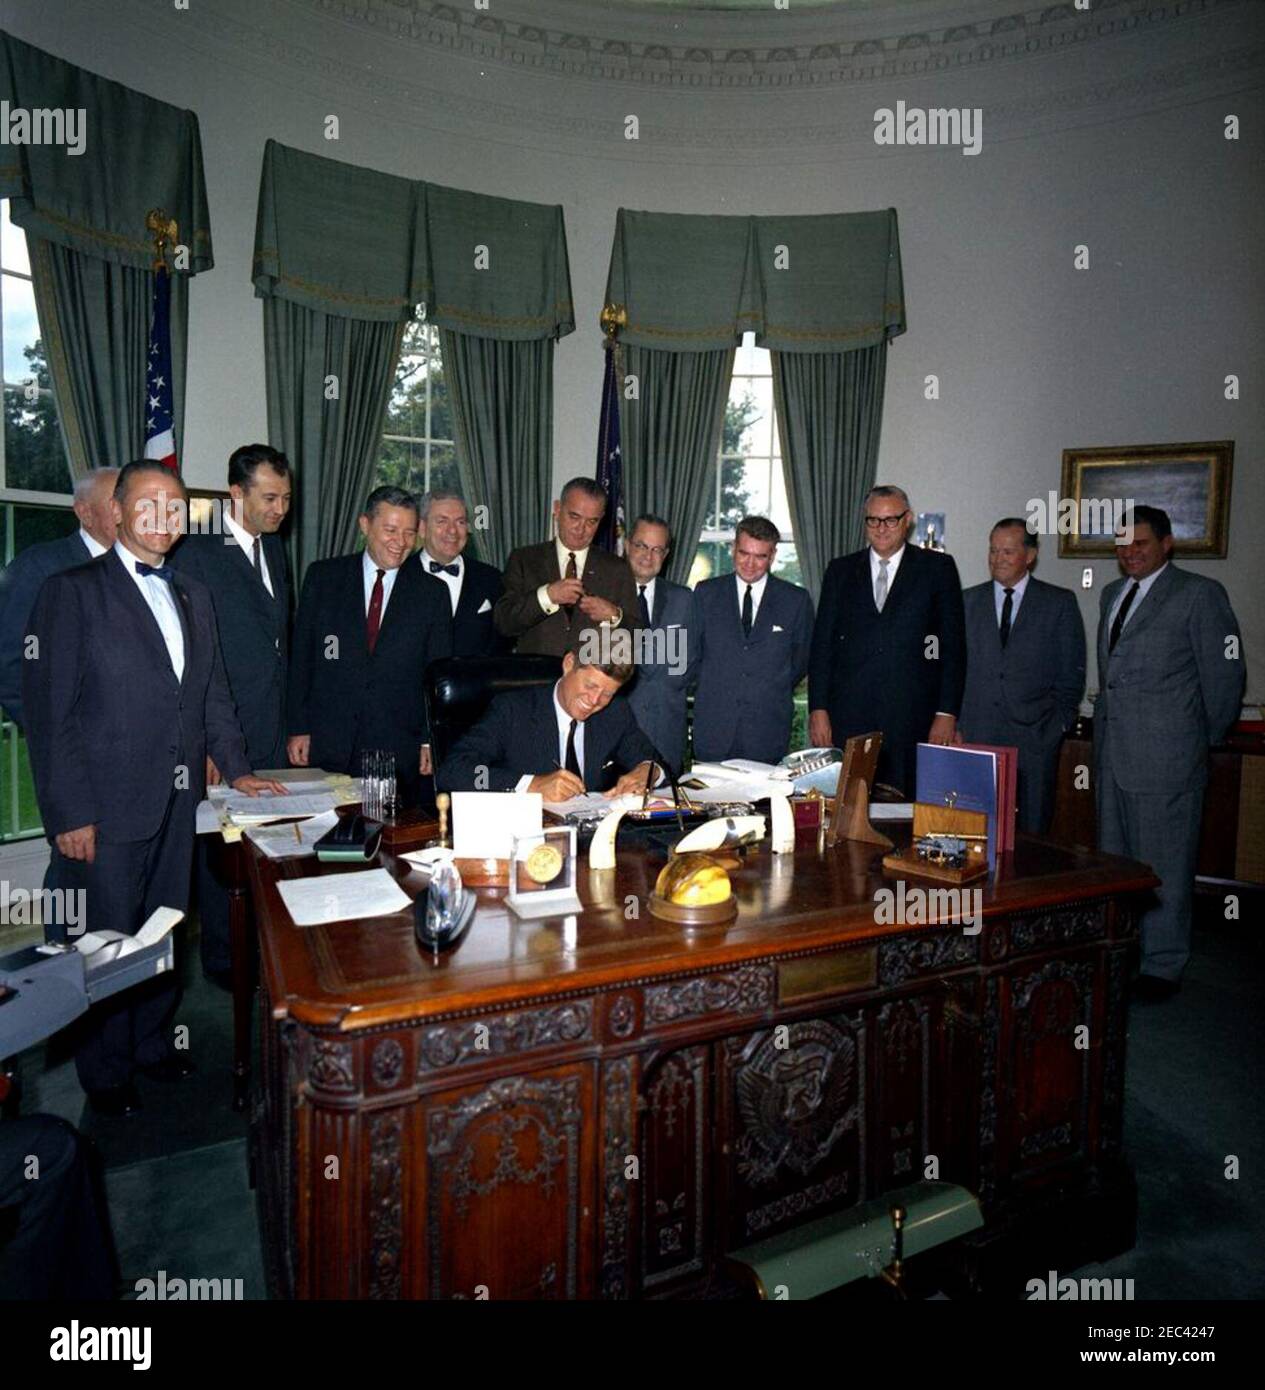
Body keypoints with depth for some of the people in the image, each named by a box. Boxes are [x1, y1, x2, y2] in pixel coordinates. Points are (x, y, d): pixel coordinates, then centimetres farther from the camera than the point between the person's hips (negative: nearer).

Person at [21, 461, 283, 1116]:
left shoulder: (193, 597, 13)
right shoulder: (72, 592, -7)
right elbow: (49, 711, -11)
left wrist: (235, 767, 8)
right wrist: (70, 813, -14)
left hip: (177, 803, 6)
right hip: (106, 808, -5)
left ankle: (151, 1040, 37)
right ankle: (106, 1070, 28)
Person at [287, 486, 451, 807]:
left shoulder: (432, 592, 4)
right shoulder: (323, 577, 6)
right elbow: (301, 657, 6)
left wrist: (431, 741, -1)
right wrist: (298, 728, 1)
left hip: (399, 752, 0)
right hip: (326, 746, 0)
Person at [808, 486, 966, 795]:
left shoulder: (937, 568, 7)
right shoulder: (840, 570, 12)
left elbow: (954, 645, 4)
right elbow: (822, 644, 9)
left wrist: (947, 713, -3)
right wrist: (818, 709, 1)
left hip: (912, 719, -1)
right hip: (848, 719, 1)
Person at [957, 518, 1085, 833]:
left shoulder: (1060, 603, 5)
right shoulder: (968, 601, 10)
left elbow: (1072, 672, 5)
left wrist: (1058, 724, -1)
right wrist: (955, 723, 2)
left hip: (1034, 736, -1)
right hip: (974, 734, 1)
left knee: (1029, 832, 3)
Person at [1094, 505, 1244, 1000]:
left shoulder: (1199, 594, -6)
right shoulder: (1112, 593, 15)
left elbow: (1224, 675, -6)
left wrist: (1205, 740, 0)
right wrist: (1104, 729, 14)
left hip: (1165, 756, -7)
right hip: (1112, 752, 7)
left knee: (1164, 864, 2)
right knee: (1113, 859, 15)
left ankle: (1162, 966, 15)